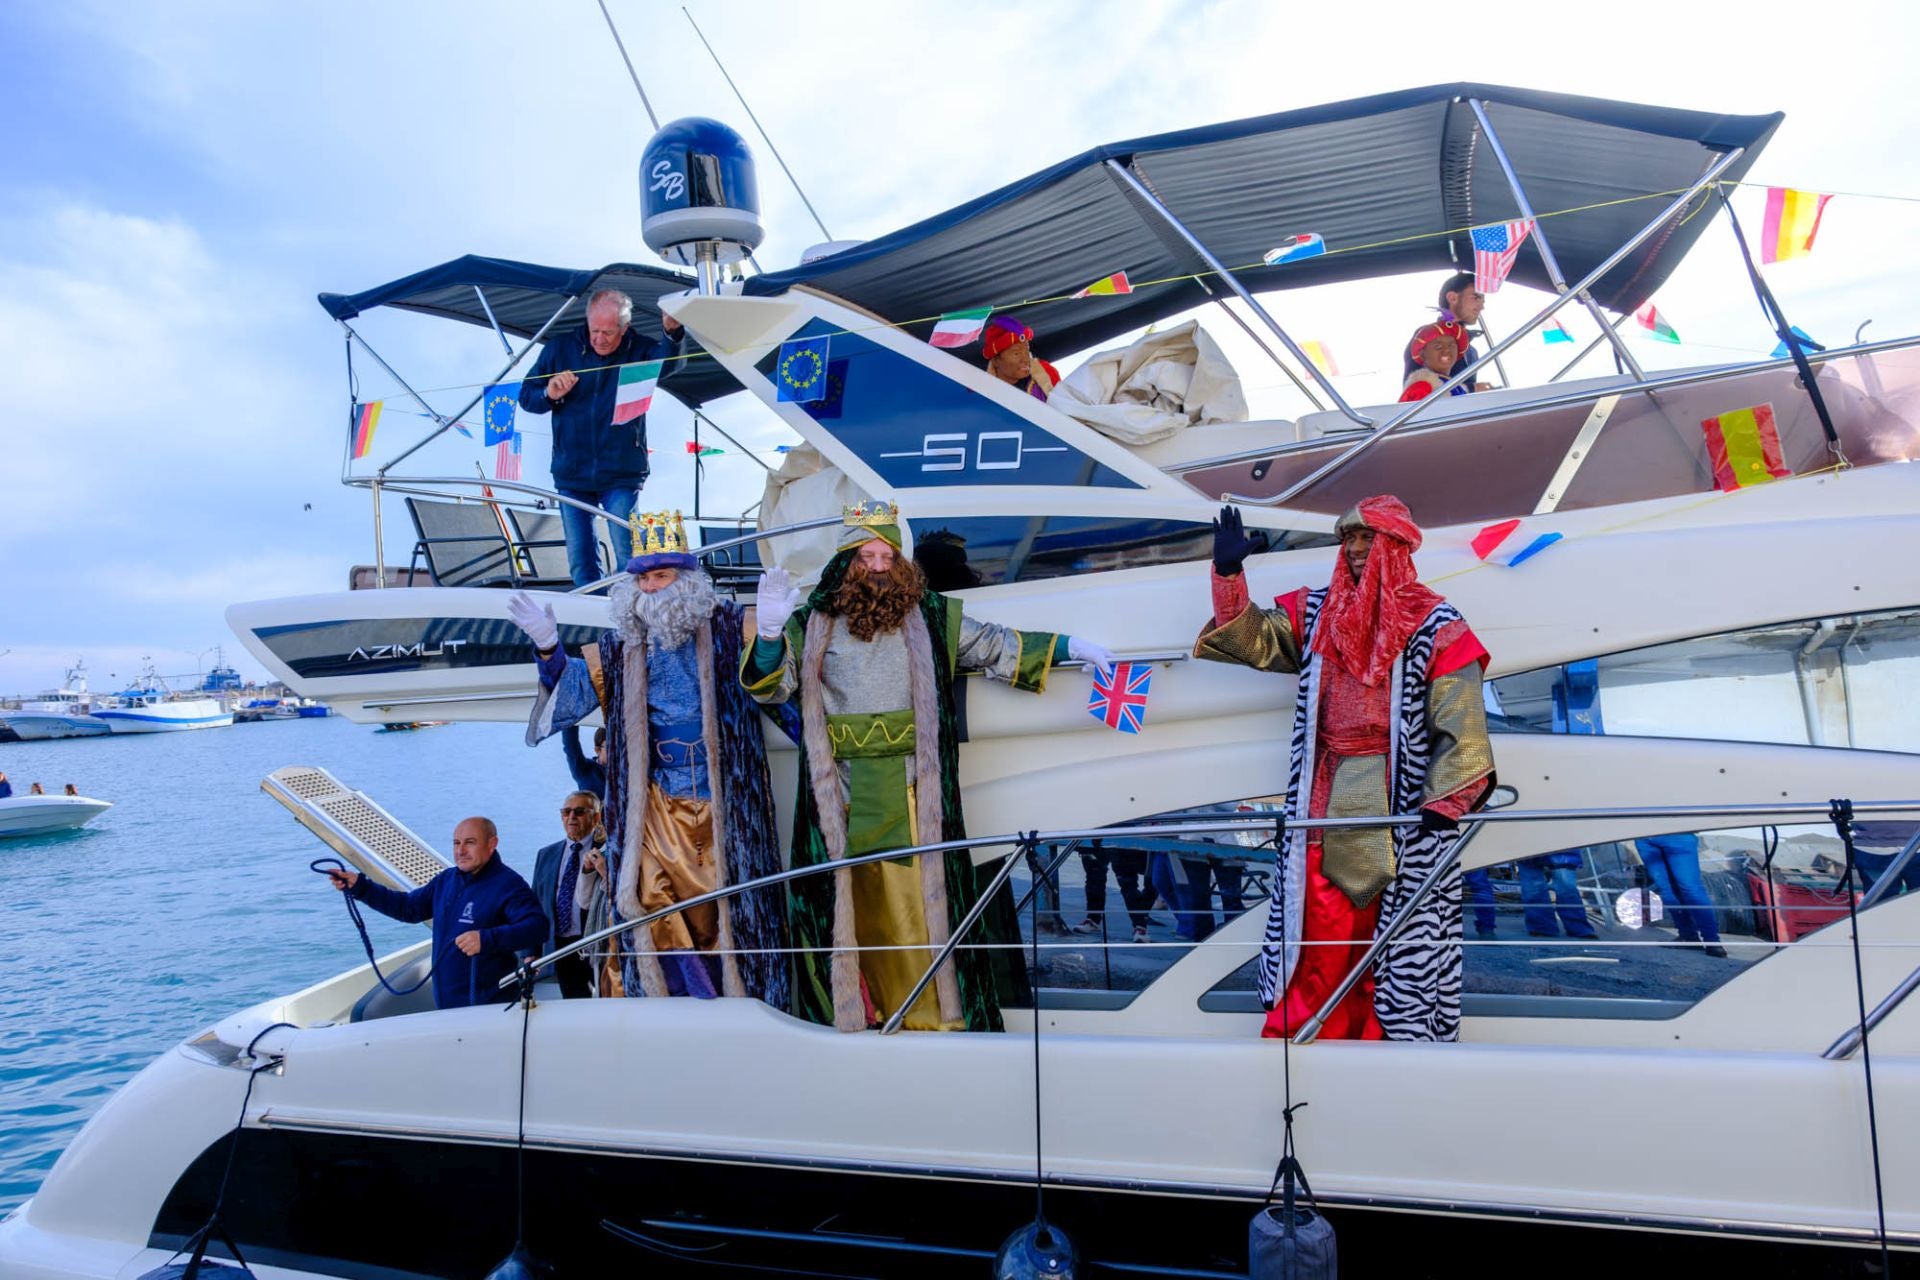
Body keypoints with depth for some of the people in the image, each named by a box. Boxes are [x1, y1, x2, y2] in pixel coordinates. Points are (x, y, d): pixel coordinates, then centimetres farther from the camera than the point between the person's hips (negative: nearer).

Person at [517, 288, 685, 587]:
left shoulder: (640, 350, -3)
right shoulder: (560, 348, 4)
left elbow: (668, 364, -26)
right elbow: (526, 396, 10)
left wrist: (672, 333, -46)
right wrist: (549, 394, -12)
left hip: (621, 475, -3)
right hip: (570, 474, 3)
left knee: (629, 555, -8)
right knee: (580, 559, 7)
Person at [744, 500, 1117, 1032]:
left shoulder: (931, 618, 10)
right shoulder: (813, 624, 7)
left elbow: (996, 647, 15)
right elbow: (770, 686, 2)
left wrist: (1067, 646, 11)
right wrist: (770, 633, -16)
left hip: (910, 791, 0)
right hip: (841, 794, 0)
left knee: (917, 895, -1)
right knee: (851, 898, 4)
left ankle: (931, 1014, 9)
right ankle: (853, 1006, 18)